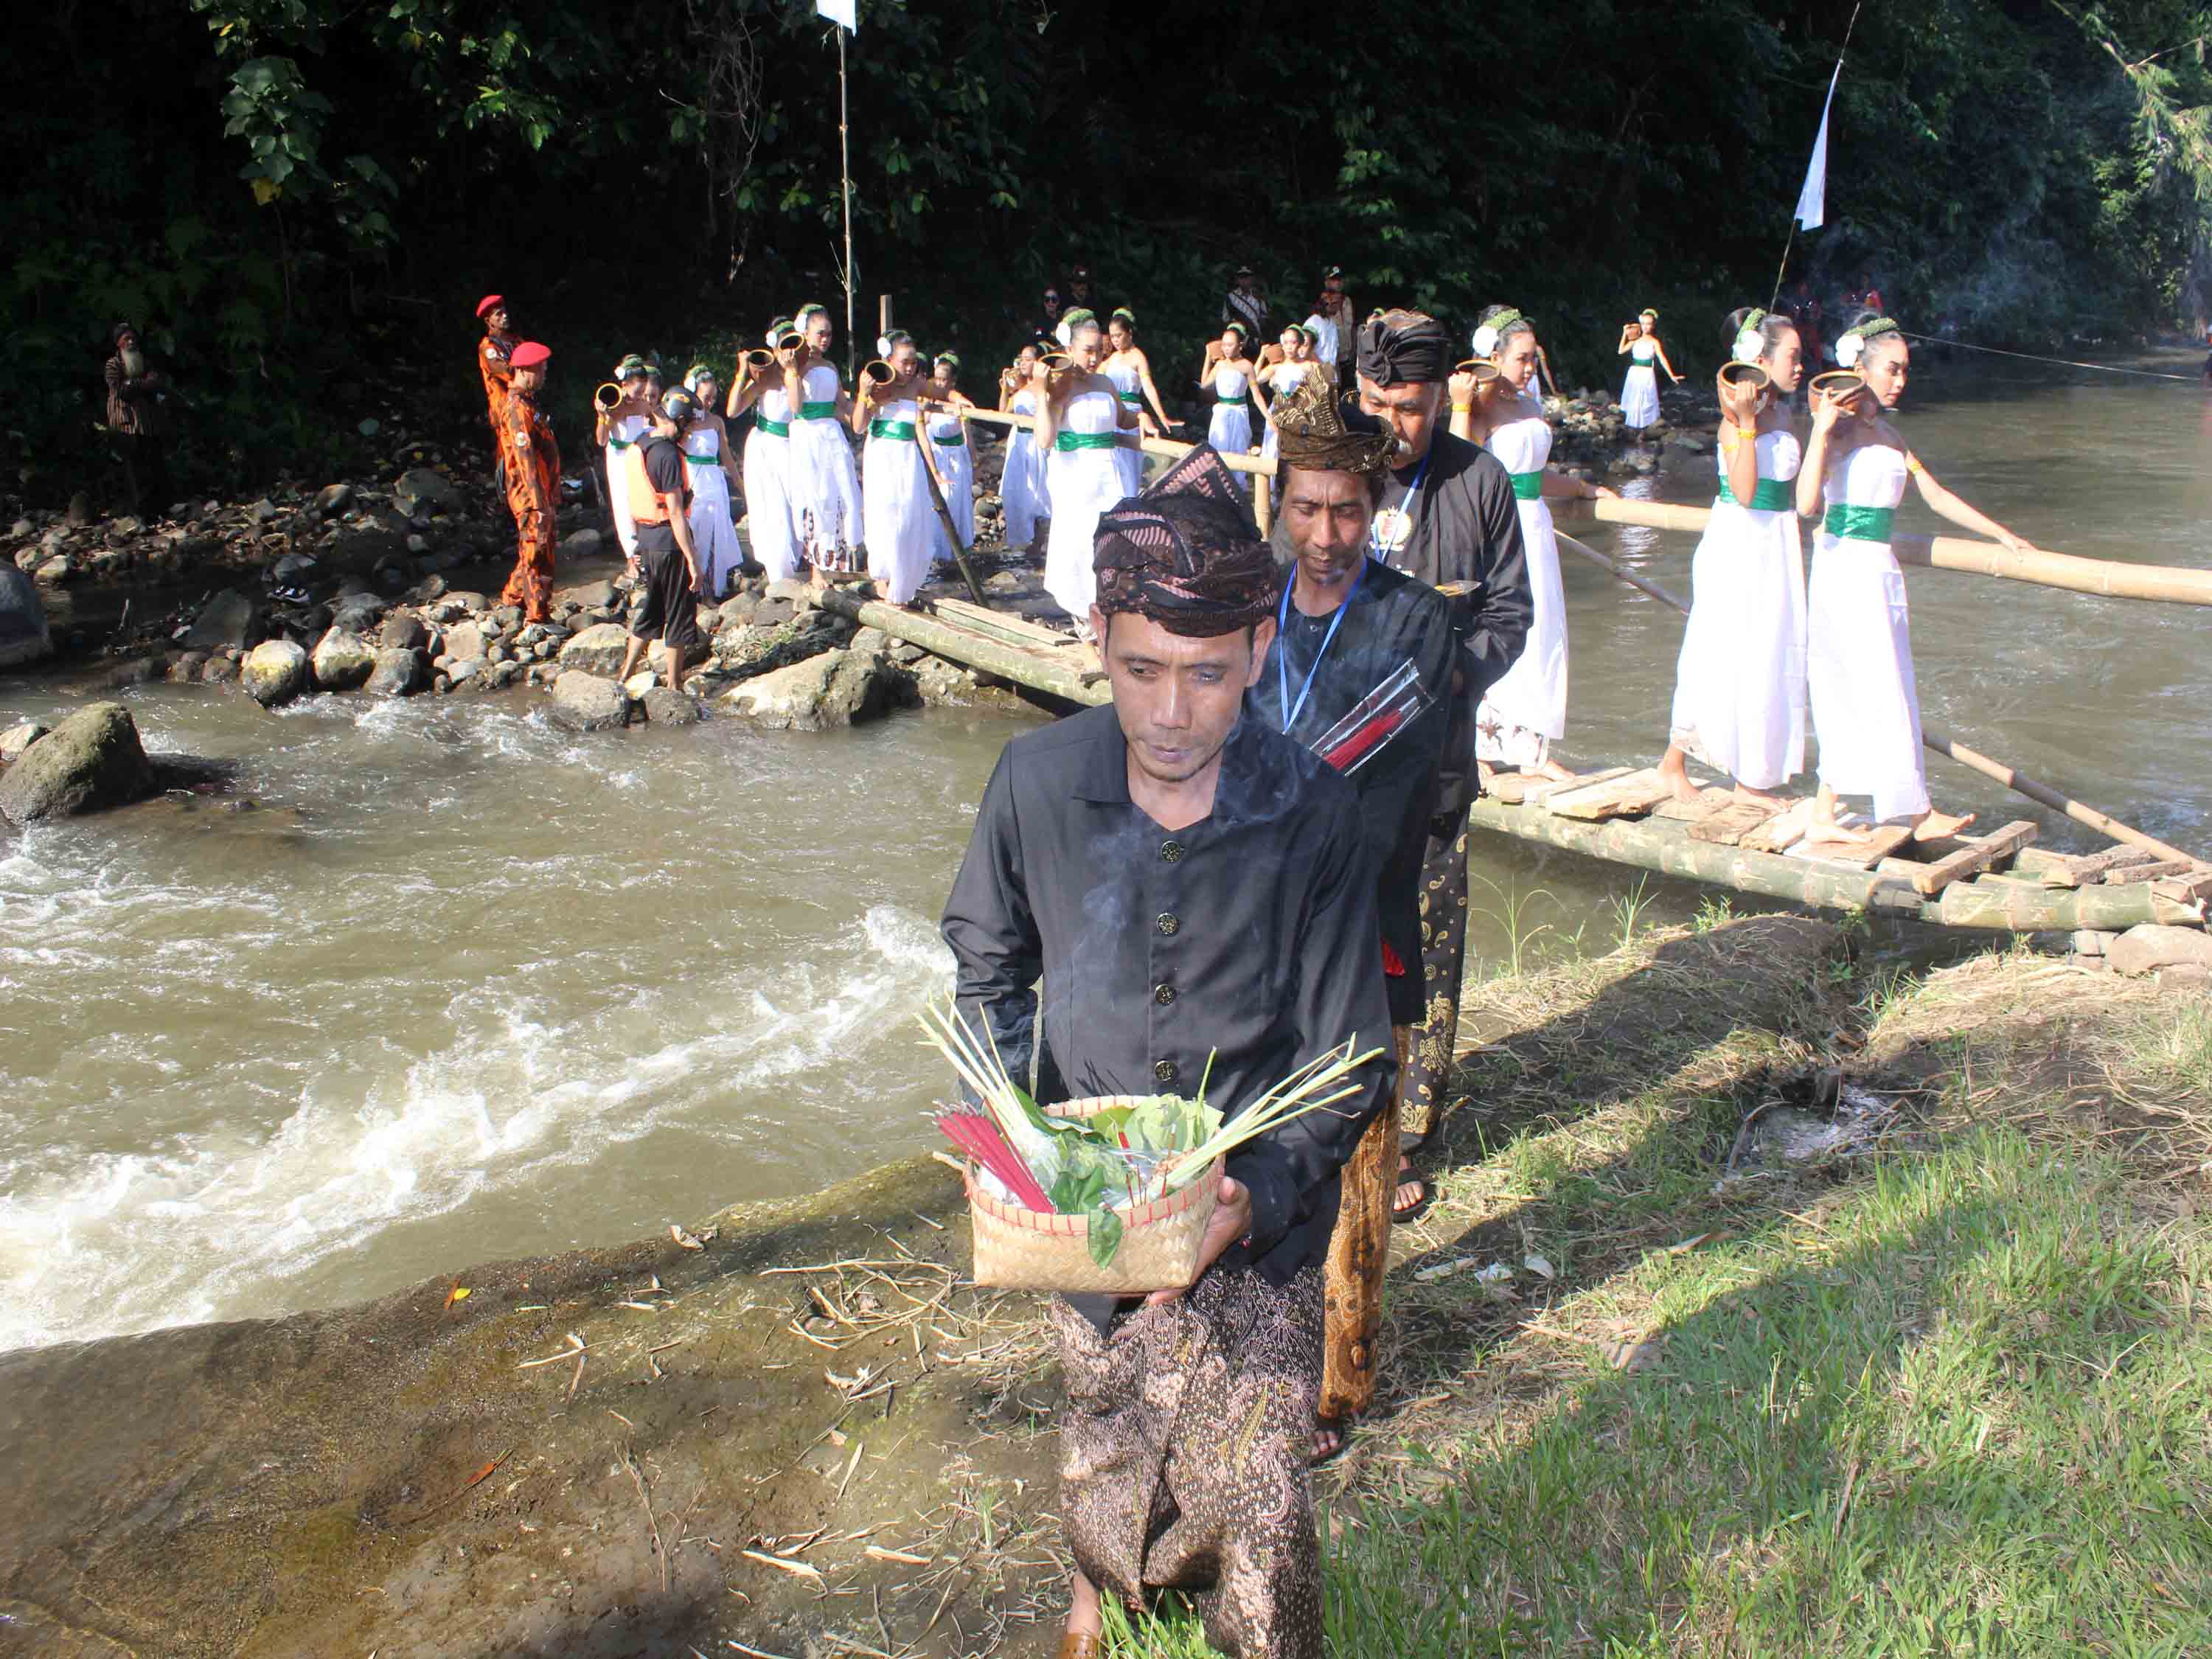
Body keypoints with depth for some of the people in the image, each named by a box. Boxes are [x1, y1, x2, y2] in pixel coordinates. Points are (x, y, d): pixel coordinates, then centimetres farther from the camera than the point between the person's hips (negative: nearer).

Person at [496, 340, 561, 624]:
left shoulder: (527, 403, 17)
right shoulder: (517, 408, -15)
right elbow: (525, 457, -23)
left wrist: (551, 498, 24)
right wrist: (540, 504, -26)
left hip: (543, 492, 10)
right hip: (532, 495, -10)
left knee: (534, 552, 19)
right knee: (537, 553, -5)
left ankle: (512, 597, 32)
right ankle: (538, 615, 0)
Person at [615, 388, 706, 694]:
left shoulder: (636, 447, 8)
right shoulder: (667, 454, -19)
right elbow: (675, 511, -21)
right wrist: (692, 559, -18)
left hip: (646, 538, 8)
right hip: (669, 542, -8)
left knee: (650, 611, 19)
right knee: (679, 615, 3)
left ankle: (625, 675, 21)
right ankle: (674, 686, 10)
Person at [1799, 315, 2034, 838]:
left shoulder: (1890, 435, 16)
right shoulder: (1839, 429, -9)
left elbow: (1937, 496, 20)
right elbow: (1806, 504, -22)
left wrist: (2002, 534, 20)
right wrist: (1821, 430, -23)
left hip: (1880, 569, 9)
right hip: (1845, 565, -9)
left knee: (1855, 699, 9)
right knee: (1881, 694, -3)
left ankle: (1823, 817, 14)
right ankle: (1919, 813, 4)